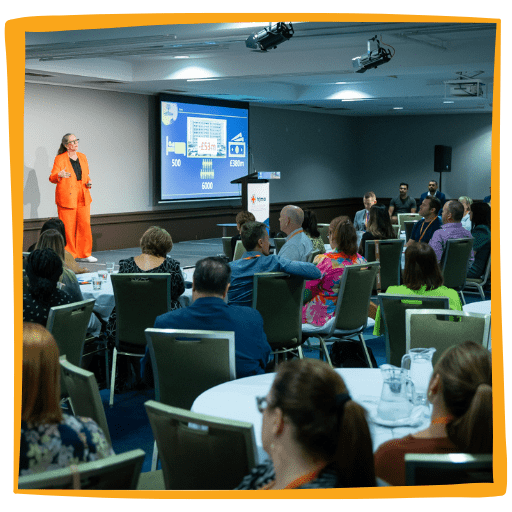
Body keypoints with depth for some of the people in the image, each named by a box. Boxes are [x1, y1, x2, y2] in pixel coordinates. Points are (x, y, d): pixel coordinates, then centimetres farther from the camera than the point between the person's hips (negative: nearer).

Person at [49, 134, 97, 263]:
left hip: (83, 198, 5)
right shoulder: (60, 159, -2)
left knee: (85, 225, 1)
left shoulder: (82, 157, 15)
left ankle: (84, 254, 11)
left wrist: (88, 182, 5)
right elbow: (52, 178, -6)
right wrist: (59, 175, -28)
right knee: (68, 227, -4)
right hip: (67, 198, -5)